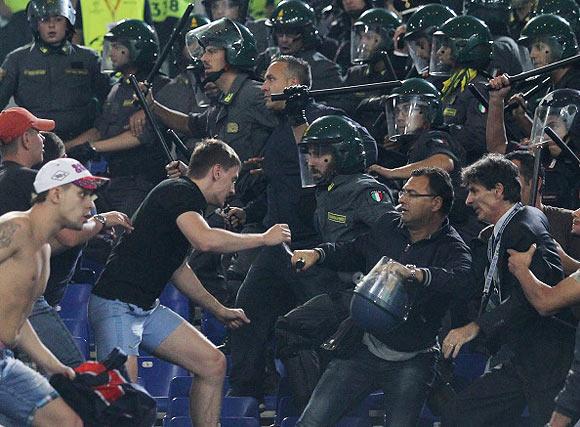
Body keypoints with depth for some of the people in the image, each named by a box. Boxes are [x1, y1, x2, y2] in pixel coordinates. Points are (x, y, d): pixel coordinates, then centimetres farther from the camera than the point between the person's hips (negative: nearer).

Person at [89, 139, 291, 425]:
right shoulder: (180, 192, -11)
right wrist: (264, 239, -18)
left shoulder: (187, 196, 19)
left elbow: (177, 269, 32)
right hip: (117, 305, -10)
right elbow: (205, 240, -31)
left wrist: (218, 310, 36)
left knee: (213, 364, 7)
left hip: (147, 307, 10)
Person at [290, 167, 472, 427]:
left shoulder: (452, 249, -13)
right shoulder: (387, 226, 5)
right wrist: (318, 254, 4)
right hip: (365, 350, 4)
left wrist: (415, 273, -52)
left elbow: (461, 280, -37)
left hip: (410, 363, -4)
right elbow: (353, 253, 23)